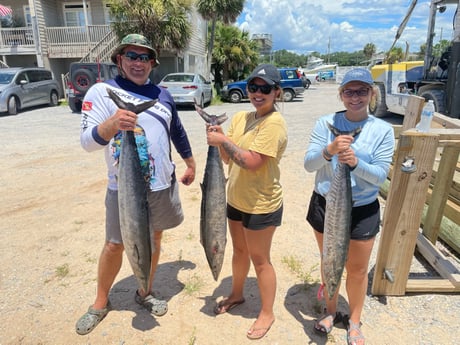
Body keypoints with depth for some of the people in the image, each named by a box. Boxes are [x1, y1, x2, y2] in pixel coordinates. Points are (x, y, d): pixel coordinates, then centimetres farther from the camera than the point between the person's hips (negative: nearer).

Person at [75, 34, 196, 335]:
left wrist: (191, 165, 22)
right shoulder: (101, 91, -7)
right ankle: (101, 303, 31)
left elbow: (178, 132, 18)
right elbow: (87, 142, -17)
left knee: (155, 237, 15)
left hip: (163, 185, 4)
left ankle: (145, 292, 37)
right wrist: (110, 125, -38)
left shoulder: (162, 94, 7)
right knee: (114, 245, 8)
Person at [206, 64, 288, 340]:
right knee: (240, 250, 23)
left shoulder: (274, 123, -20)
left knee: (260, 259, 7)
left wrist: (223, 140, -22)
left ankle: (267, 313, 29)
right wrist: (218, 137, -13)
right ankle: (237, 294, 46)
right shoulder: (240, 118, 4)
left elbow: (252, 162, -29)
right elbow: (228, 158, 4)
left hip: (261, 205, -7)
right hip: (236, 199, 8)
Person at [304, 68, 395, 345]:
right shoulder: (326, 123, -8)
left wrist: (356, 163, -32)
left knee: (358, 270, 15)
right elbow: (309, 164, -14)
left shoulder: (383, 130, -8)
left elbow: (380, 176, -13)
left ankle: (355, 321, 40)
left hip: (363, 210, 0)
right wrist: (328, 151, -34)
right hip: (325, 205, 1)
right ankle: (331, 311, 44)